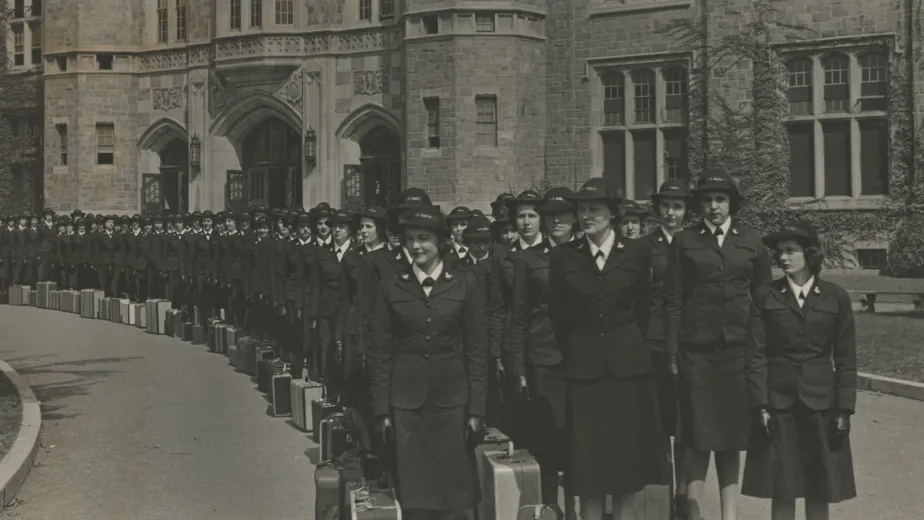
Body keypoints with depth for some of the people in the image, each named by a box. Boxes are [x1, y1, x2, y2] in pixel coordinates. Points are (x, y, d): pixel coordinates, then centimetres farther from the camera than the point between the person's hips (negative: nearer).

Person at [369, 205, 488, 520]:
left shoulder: (464, 285, 1)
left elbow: (477, 350, 2)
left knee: (453, 491, 4)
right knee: (412, 493, 5)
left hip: (452, 398, 0)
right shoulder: (391, 287, 3)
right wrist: (382, 410, -1)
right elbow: (380, 352, 3)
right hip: (406, 399, 1)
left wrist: (476, 409, -3)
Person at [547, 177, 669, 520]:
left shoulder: (636, 253, 0)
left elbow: (643, 309, 11)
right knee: (587, 466, 1)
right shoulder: (562, 256, 0)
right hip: (582, 369, 0)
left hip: (629, 366, 0)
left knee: (628, 463, 5)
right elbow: (558, 316, 8)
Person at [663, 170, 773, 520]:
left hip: (739, 350, 2)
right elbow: (673, 301, 1)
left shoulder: (751, 242, 9)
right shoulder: (684, 242, 4)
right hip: (696, 351, -1)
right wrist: (671, 355, -4)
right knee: (698, 435, -1)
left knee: (732, 435, 5)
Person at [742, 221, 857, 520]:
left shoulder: (836, 298, 2)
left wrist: (844, 410, -3)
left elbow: (846, 359, 2)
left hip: (821, 404, 0)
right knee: (781, 491, 3)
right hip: (778, 403, 0)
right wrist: (761, 405, -9)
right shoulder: (765, 297, 1)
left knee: (819, 491, 6)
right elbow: (756, 355, -2)